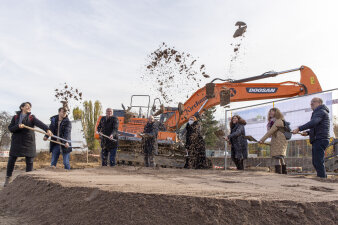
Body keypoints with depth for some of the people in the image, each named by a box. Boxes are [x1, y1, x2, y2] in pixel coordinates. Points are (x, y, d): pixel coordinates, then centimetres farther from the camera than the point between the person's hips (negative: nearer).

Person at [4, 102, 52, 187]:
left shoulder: (32, 117, 1)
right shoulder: (15, 117, 6)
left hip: (29, 142, -1)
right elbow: (10, 128, 0)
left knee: (29, 161, 1)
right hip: (17, 142, 1)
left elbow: (39, 123, -18)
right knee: (11, 160, 5)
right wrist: (18, 127, -20)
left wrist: (47, 129, -35)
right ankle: (8, 177, 23)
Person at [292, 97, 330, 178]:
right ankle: (324, 177, 16)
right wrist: (307, 132, 12)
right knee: (315, 162, 12)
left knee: (318, 162, -13)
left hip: (320, 139, -10)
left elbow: (313, 123, -24)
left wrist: (299, 129, -28)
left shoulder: (320, 111, -7)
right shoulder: (319, 112, 26)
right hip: (318, 140, 10)